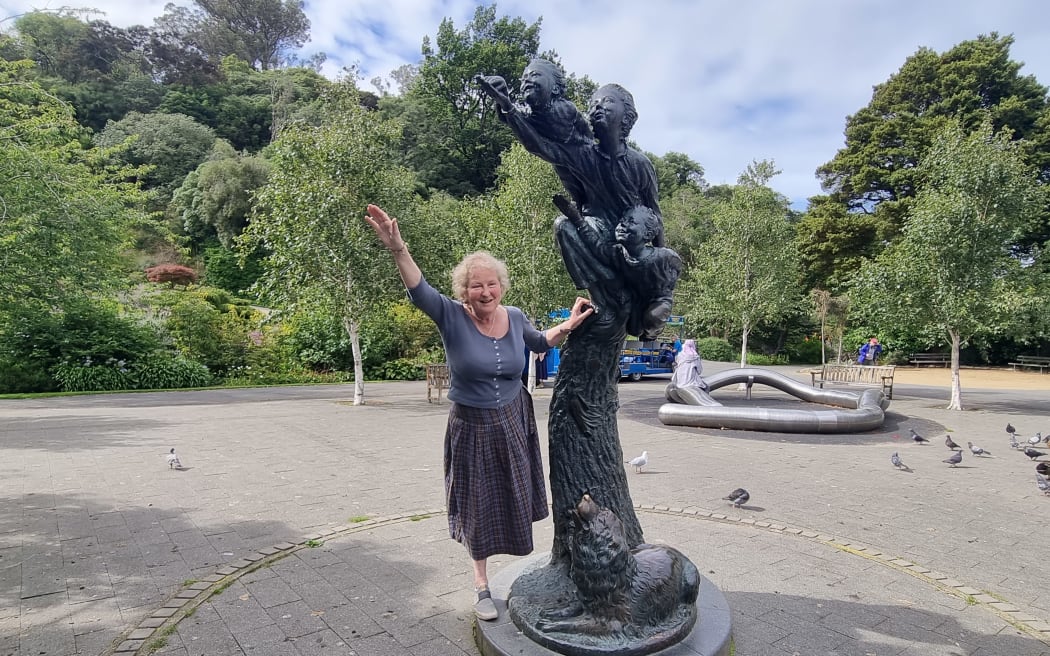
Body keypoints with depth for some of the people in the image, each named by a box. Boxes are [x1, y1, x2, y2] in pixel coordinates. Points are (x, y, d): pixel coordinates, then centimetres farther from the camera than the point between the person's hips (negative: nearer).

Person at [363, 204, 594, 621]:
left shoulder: (515, 317, -5)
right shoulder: (451, 316, -18)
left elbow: (540, 343, 15)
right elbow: (418, 290, -37)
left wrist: (568, 326, 0)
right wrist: (397, 248, -52)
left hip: (513, 422, 3)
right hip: (471, 427, -3)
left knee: (516, 498, 20)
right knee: (478, 505, 12)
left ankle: (525, 567, 49)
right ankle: (481, 583, 33)